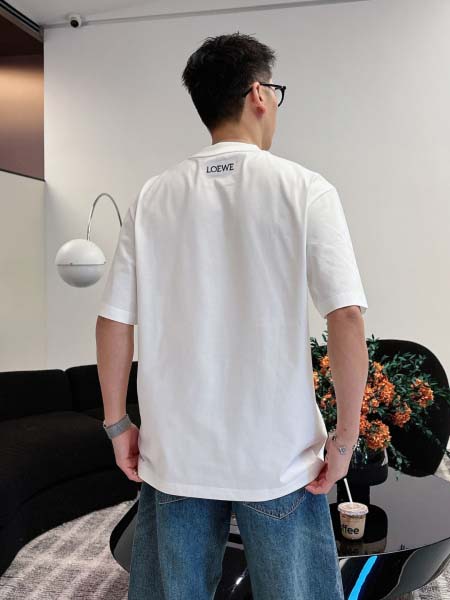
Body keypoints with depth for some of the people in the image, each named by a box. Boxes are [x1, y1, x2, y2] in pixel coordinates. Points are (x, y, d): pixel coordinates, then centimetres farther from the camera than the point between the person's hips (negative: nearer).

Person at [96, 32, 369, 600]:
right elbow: (346, 317, -14)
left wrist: (118, 423, 9)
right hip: (280, 457, -2)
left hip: (173, 452, 3)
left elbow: (114, 320, -1)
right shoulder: (304, 189, -6)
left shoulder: (153, 196, 1)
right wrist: (346, 435, -5)